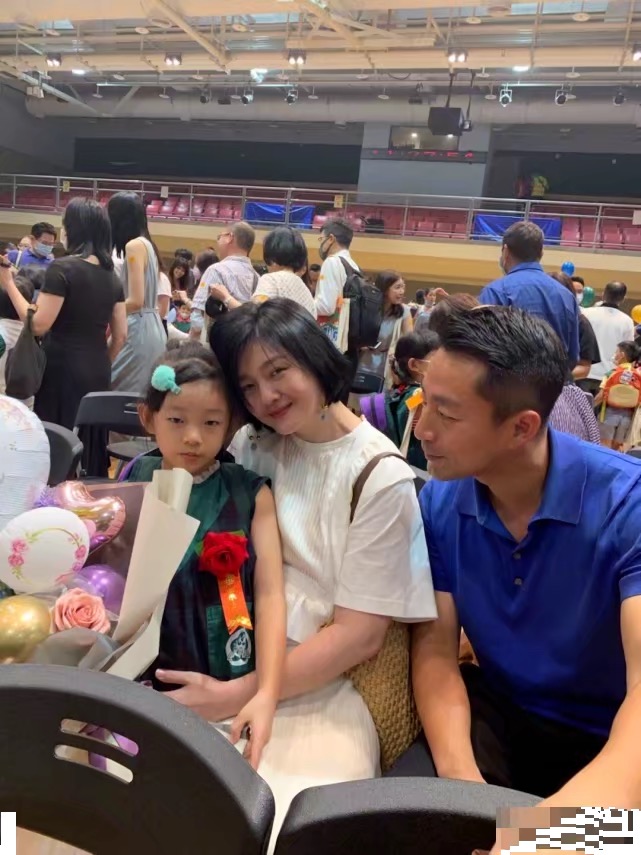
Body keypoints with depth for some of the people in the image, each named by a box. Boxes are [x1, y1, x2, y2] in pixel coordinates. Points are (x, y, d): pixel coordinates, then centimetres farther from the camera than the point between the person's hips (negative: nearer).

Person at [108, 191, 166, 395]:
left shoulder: (134, 246, -12)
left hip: (139, 330, -9)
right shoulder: (147, 244, 14)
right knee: (141, 398, 12)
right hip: (149, 327, 9)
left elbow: (135, 301, -17)